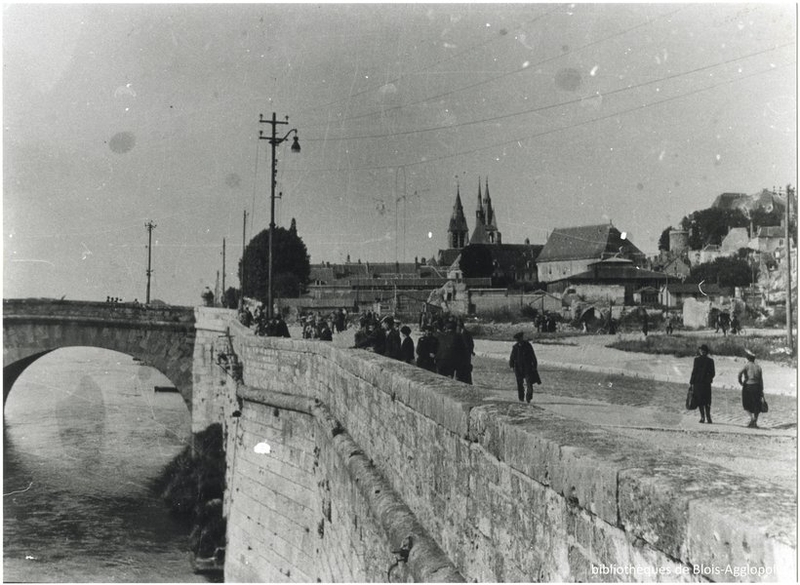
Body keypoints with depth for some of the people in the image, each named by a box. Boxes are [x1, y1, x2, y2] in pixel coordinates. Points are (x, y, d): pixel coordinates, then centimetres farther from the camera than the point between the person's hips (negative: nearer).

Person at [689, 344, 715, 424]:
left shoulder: (697, 359, -8)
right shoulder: (710, 361, 2)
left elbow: (694, 371, -9)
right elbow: (713, 373, 4)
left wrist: (692, 382, -4)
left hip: (698, 382, -3)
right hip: (707, 383, 3)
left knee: (700, 402, 3)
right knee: (707, 402, 12)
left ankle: (702, 417, -3)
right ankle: (708, 417, 7)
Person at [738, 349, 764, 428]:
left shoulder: (747, 365, -5)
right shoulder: (758, 366, 9)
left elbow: (740, 373, -21)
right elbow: (761, 380, 8)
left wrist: (740, 382, -6)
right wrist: (762, 390, 11)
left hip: (748, 386, -4)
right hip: (757, 386, 4)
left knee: (747, 404, 7)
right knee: (756, 405, 8)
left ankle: (752, 417, -14)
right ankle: (755, 423, 8)